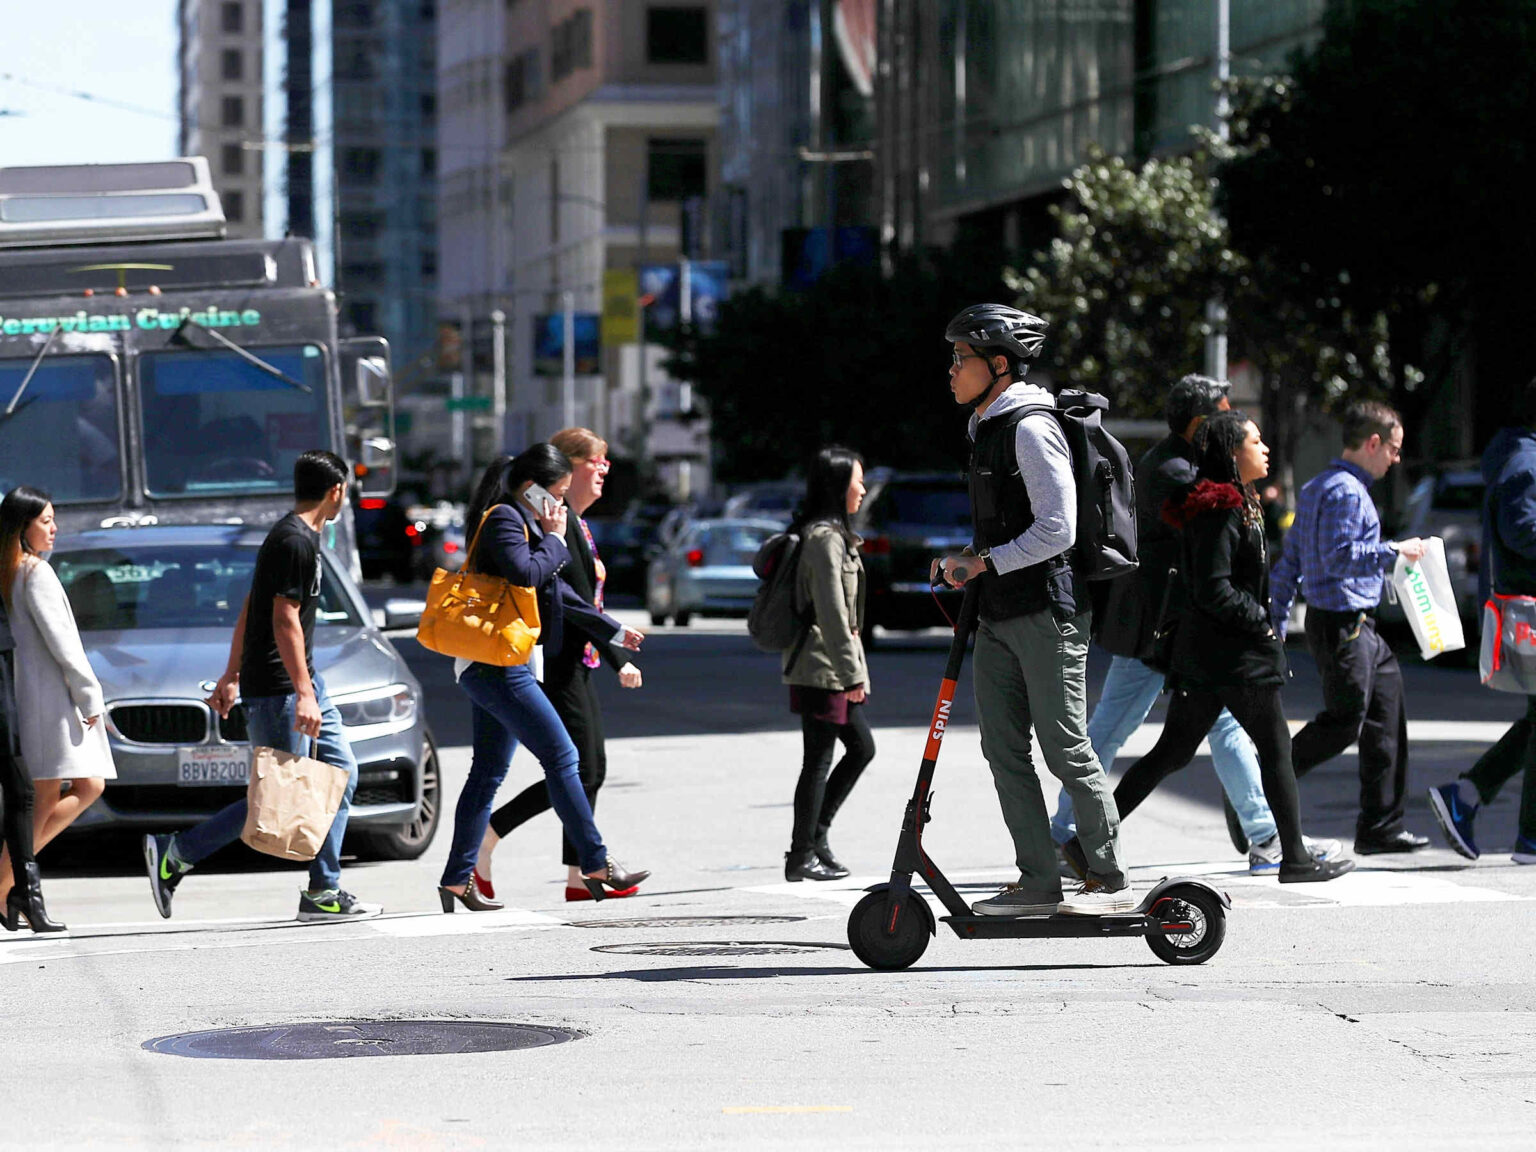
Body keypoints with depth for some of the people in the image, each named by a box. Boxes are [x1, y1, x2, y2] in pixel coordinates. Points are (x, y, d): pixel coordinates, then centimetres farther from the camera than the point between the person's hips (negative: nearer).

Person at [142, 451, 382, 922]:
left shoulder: (289, 535, 16)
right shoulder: (297, 541, -16)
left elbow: (249, 610, 20)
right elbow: (284, 621, -22)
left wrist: (232, 676, 22)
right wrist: (303, 694, -25)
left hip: (302, 680, 11)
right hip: (277, 688, -11)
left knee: (341, 773, 6)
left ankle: (324, 893, 7)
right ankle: (173, 855, -2)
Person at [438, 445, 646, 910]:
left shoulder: (523, 520, 20)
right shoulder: (504, 519, -10)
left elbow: (556, 592, 27)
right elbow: (526, 574, -26)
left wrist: (612, 629, 31)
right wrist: (554, 539, -9)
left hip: (493, 667, 11)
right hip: (497, 664, -11)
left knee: (488, 773, 10)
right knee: (562, 757, -9)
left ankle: (457, 880, 11)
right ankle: (596, 865, -7)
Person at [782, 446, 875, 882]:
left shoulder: (831, 533, 17)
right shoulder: (825, 536, -16)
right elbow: (831, 610, -20)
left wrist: (853, 669, 21)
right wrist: (851, 672, -19)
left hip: (827, 666, 10)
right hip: (822, 666, -10)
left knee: (862, 746, 14)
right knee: (818, 759, -4)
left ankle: (815, 833, 17)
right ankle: (802, 855, 2)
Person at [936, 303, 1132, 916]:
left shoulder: (1031, 427, -13)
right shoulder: (987, 428, 18)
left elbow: (1056, 529, -20)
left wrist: (982, 562, -16)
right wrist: (965, 557, 11)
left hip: (1045, 609, -10)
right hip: (999, 614, 10)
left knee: (1066, 748, -6)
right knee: (1004, 748, 7)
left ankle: (1111, 881, 2)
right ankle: (1038, 882, 11)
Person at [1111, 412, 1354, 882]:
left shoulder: (1236, 505, 16)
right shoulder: (1221, 510, -16)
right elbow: (1213, 590, -22)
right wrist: (1261, 625, -14)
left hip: (1201, 650, 10)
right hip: (1234, 654, -10)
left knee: (1173, 751, 10)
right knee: (1276, 749, 0)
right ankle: (1296, 859, 5)